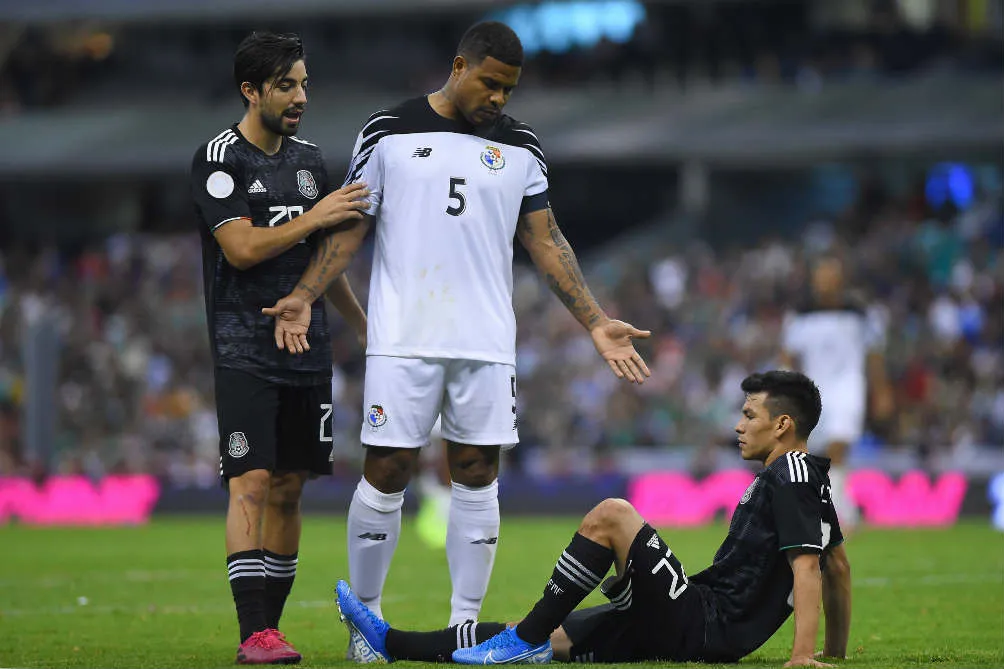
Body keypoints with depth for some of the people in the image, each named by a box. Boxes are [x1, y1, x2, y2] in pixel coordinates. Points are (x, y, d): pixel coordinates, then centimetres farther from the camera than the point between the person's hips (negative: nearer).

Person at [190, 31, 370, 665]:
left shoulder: (308, 159, 15)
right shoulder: (221, 157, -6)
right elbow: (242, 249, -16)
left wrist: (368, 327, 25)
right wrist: (316, 218, -17)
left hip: (307, 349, 7)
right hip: (246, 350, -7)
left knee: (288, 488, 6)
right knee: (253, 482, -13)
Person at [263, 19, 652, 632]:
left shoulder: (520, 148, 9)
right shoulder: (389, 133, 2)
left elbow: (546, 241, 12)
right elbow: (351, 227, 5)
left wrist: (596, 322, 6)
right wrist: (305, 297, -7)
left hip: (487, 344, 3)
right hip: (403, 339, -2)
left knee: (477, 478, 2)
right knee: (386, 475, -3)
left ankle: (465, 623, 8)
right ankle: (367, 615, 10)